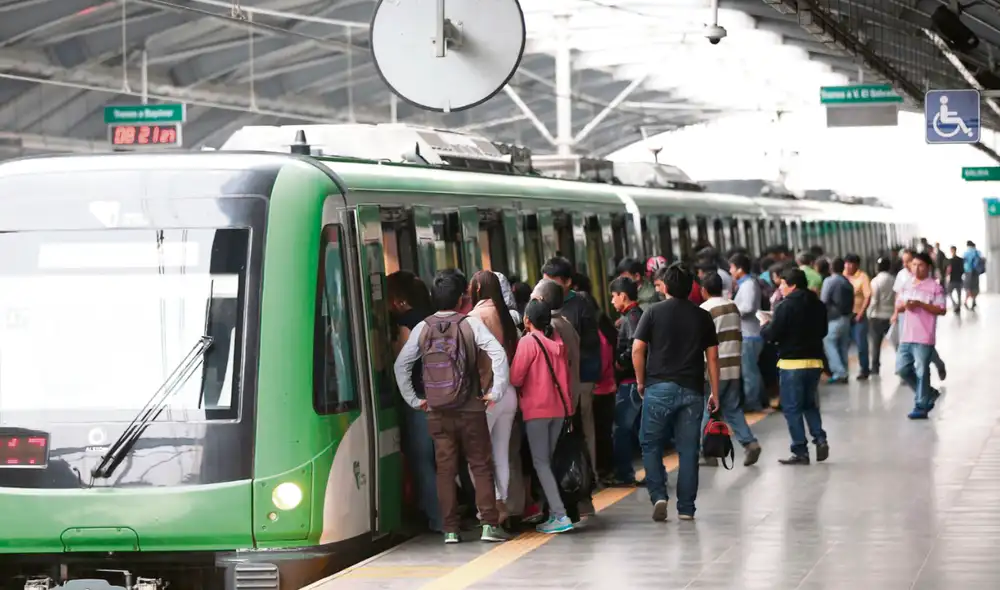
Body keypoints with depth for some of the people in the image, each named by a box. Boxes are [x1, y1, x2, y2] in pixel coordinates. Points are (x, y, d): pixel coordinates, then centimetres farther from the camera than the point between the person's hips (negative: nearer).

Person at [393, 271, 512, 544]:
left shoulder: (423, 328, 2)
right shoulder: (471, 324, -5)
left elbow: (401, 364, 1)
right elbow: (498, 354, -16)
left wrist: (413, 399, 8)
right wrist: (496, 392, -10)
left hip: (437, 412, 2)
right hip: (470, 409, -2)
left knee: (445, 470, 7)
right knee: (481, 466, 6)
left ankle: (450, 529, 7)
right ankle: (490, 525, 1)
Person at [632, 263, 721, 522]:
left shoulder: (653, 313, -1)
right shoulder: (702, 316, 7)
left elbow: (637, 349, -6)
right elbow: (712, 356, 5)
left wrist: (641, 382, 6)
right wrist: (715, 393, 10)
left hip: (659, 387, -2)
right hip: (692, 390, 2)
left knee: (651, 445, 10)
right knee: (688, 450, 6)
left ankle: (658, 495, -6)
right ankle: (686, 508, 7)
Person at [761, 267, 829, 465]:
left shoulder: (786, 306, -14)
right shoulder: (818, 305, 7)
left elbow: (772, 335, -15)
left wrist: (765, 326, 6)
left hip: (792, 362, -6)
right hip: (815, 361, 6)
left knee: (792, 408, 1)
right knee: (810, 404, 21)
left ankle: (801, 452, -1)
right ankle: (820, 439, 3)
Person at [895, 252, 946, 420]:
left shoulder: (935, 287, -6)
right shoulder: (907, 286, 13)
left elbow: (941, 310, -11)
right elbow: (897, 307, 17)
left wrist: (921, 304, -20)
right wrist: (904, 305, -6)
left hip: (924, 338, -7)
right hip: (906, 336, 7)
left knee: (921, 372, -4)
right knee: (902, 369, 7)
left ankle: (920, 407, 3)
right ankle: (929, 393, 24)